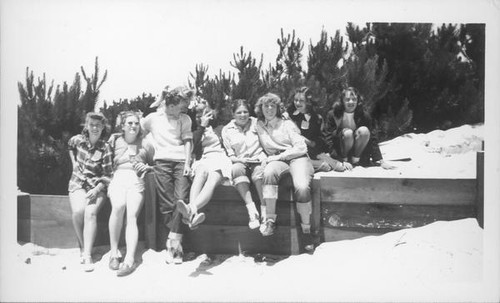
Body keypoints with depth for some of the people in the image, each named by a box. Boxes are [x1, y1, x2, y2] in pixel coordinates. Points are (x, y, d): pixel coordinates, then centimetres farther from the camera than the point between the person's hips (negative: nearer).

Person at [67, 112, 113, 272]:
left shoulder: (105, 148, -8)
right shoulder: (78, 140, 1)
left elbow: (108, 175, -7)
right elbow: (70, 146, 27)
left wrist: (97, 189, -20)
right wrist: (74, 162, 14)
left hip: (97, 186, -2)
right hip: (78, 183, 2)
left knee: (90, 213, -27)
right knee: (78, 211, -26)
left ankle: (87, 255, -26)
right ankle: (82, 246, -5)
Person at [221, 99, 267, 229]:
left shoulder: (256, 123, 14)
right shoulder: (227, 130, 13)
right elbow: (230, 155, 9)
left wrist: (265, 158, -11)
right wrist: (240, 160, -12)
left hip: (259, 161, 0)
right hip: (240, 162, 0)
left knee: (260, 171, -36)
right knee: (237, 169, -36)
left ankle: (265, 211, -36)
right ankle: (251, 210, -41)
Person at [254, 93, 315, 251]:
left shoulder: (287, 124, 11)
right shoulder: (259, 126, 18)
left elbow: (301, 147, 0)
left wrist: (279, 156, -9)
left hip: (297, 158, -1)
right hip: (276, 160, 2)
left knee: (302, 187, -34)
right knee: (269, 172, -38)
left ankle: (306, 230, -19)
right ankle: (270, 220, -33)